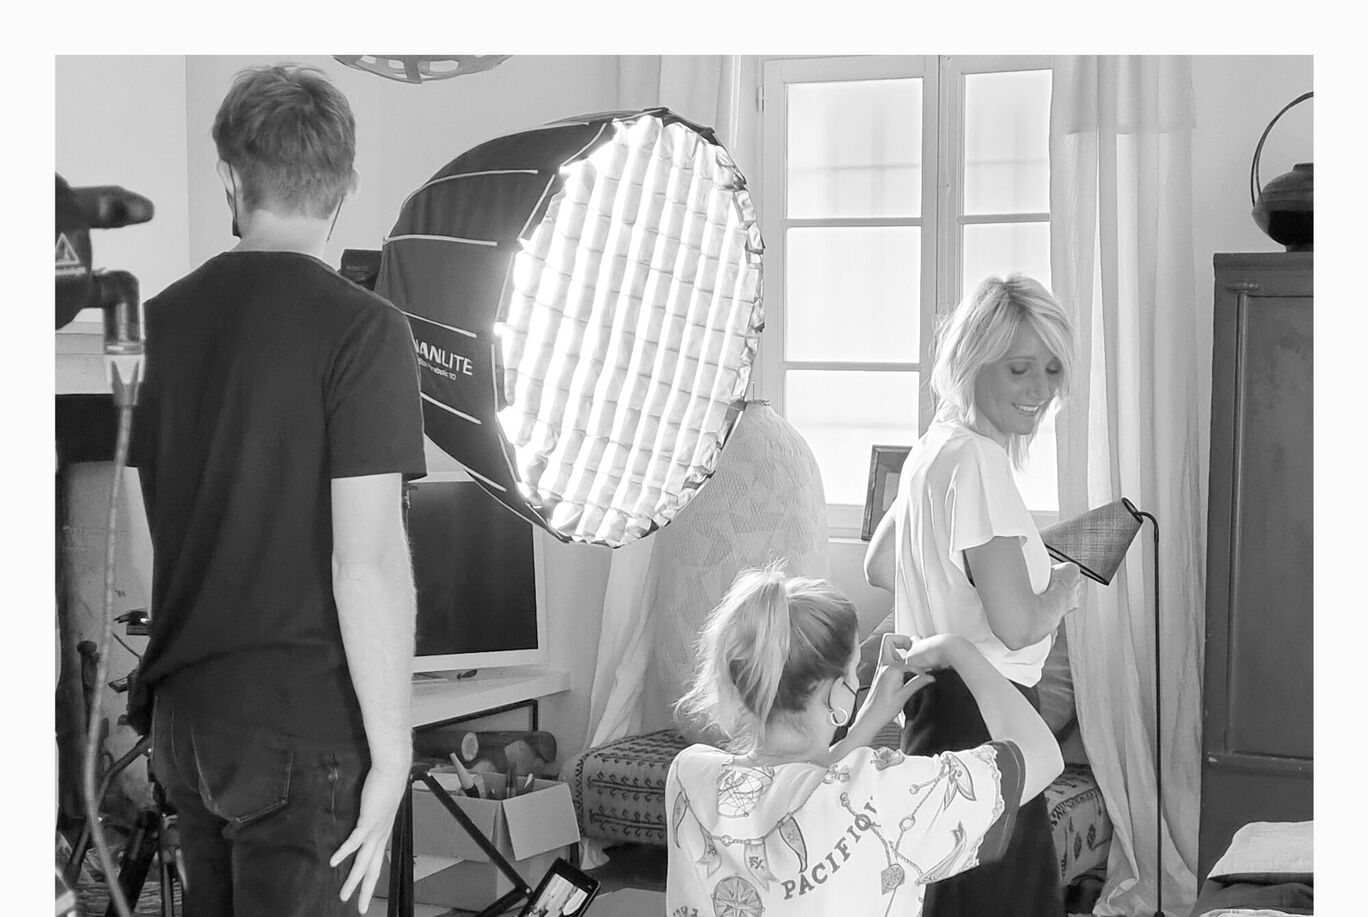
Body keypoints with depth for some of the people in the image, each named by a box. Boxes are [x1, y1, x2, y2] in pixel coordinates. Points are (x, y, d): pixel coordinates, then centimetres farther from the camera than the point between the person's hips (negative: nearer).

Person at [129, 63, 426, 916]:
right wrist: (390, 753, -11)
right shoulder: (361, 329, -14)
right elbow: (367, 559, -18)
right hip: (303, 726, -6)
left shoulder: (163, 317, 5)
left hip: (184, 712, 6)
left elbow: (132, 532, 11)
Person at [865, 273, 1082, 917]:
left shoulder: (933, 448, 12)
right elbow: (1019, 623, -23)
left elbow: (879, 567, 26)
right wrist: (1067, 582, -4)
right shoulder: (977, 459, -18)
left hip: (936, 702, 10)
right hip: (982, 711, -10)